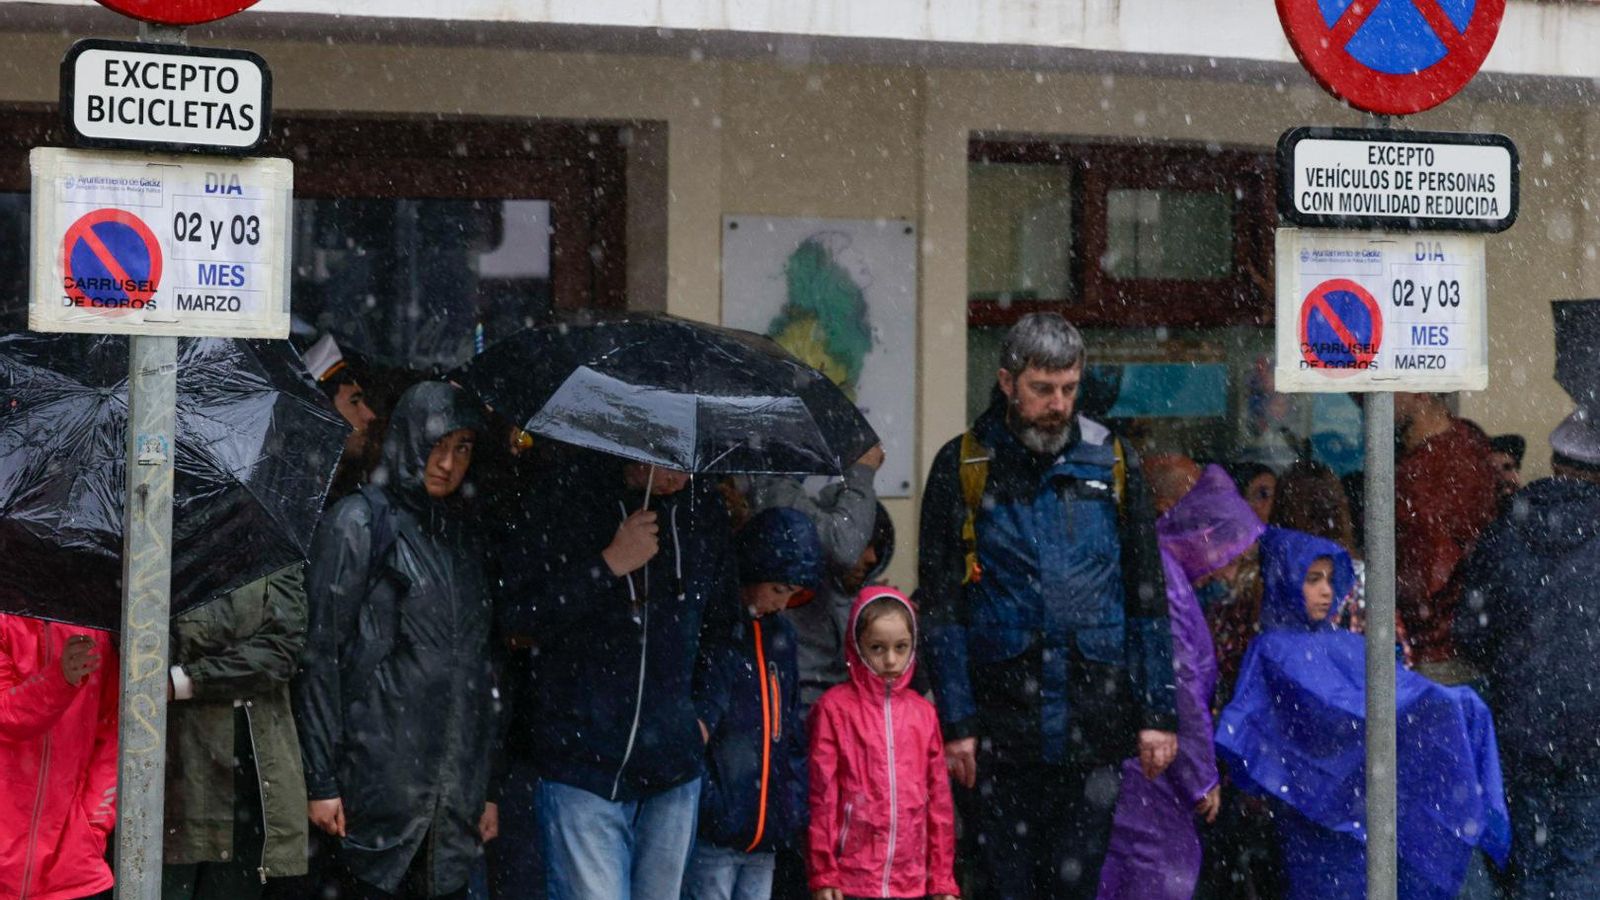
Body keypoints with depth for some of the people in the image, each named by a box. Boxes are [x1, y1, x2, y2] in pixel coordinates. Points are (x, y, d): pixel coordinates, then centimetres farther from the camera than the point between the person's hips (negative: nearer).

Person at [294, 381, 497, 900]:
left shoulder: (462, 535, 18)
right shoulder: (359, 522, 0)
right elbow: (320, 656, -4)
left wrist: (486, 787, 16)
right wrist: (322, 779, -10)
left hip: (456, 784, 6)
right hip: (382, 774, -5)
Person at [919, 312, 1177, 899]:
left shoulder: (1112, 464, 8)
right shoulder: (963, 468, 2)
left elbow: (1147, 599, 10)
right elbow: (942, 608, 1)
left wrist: (1159, 713, 4)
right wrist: (956, 720, -6)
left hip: (1094, 730, 2)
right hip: (1003, 727, -2)